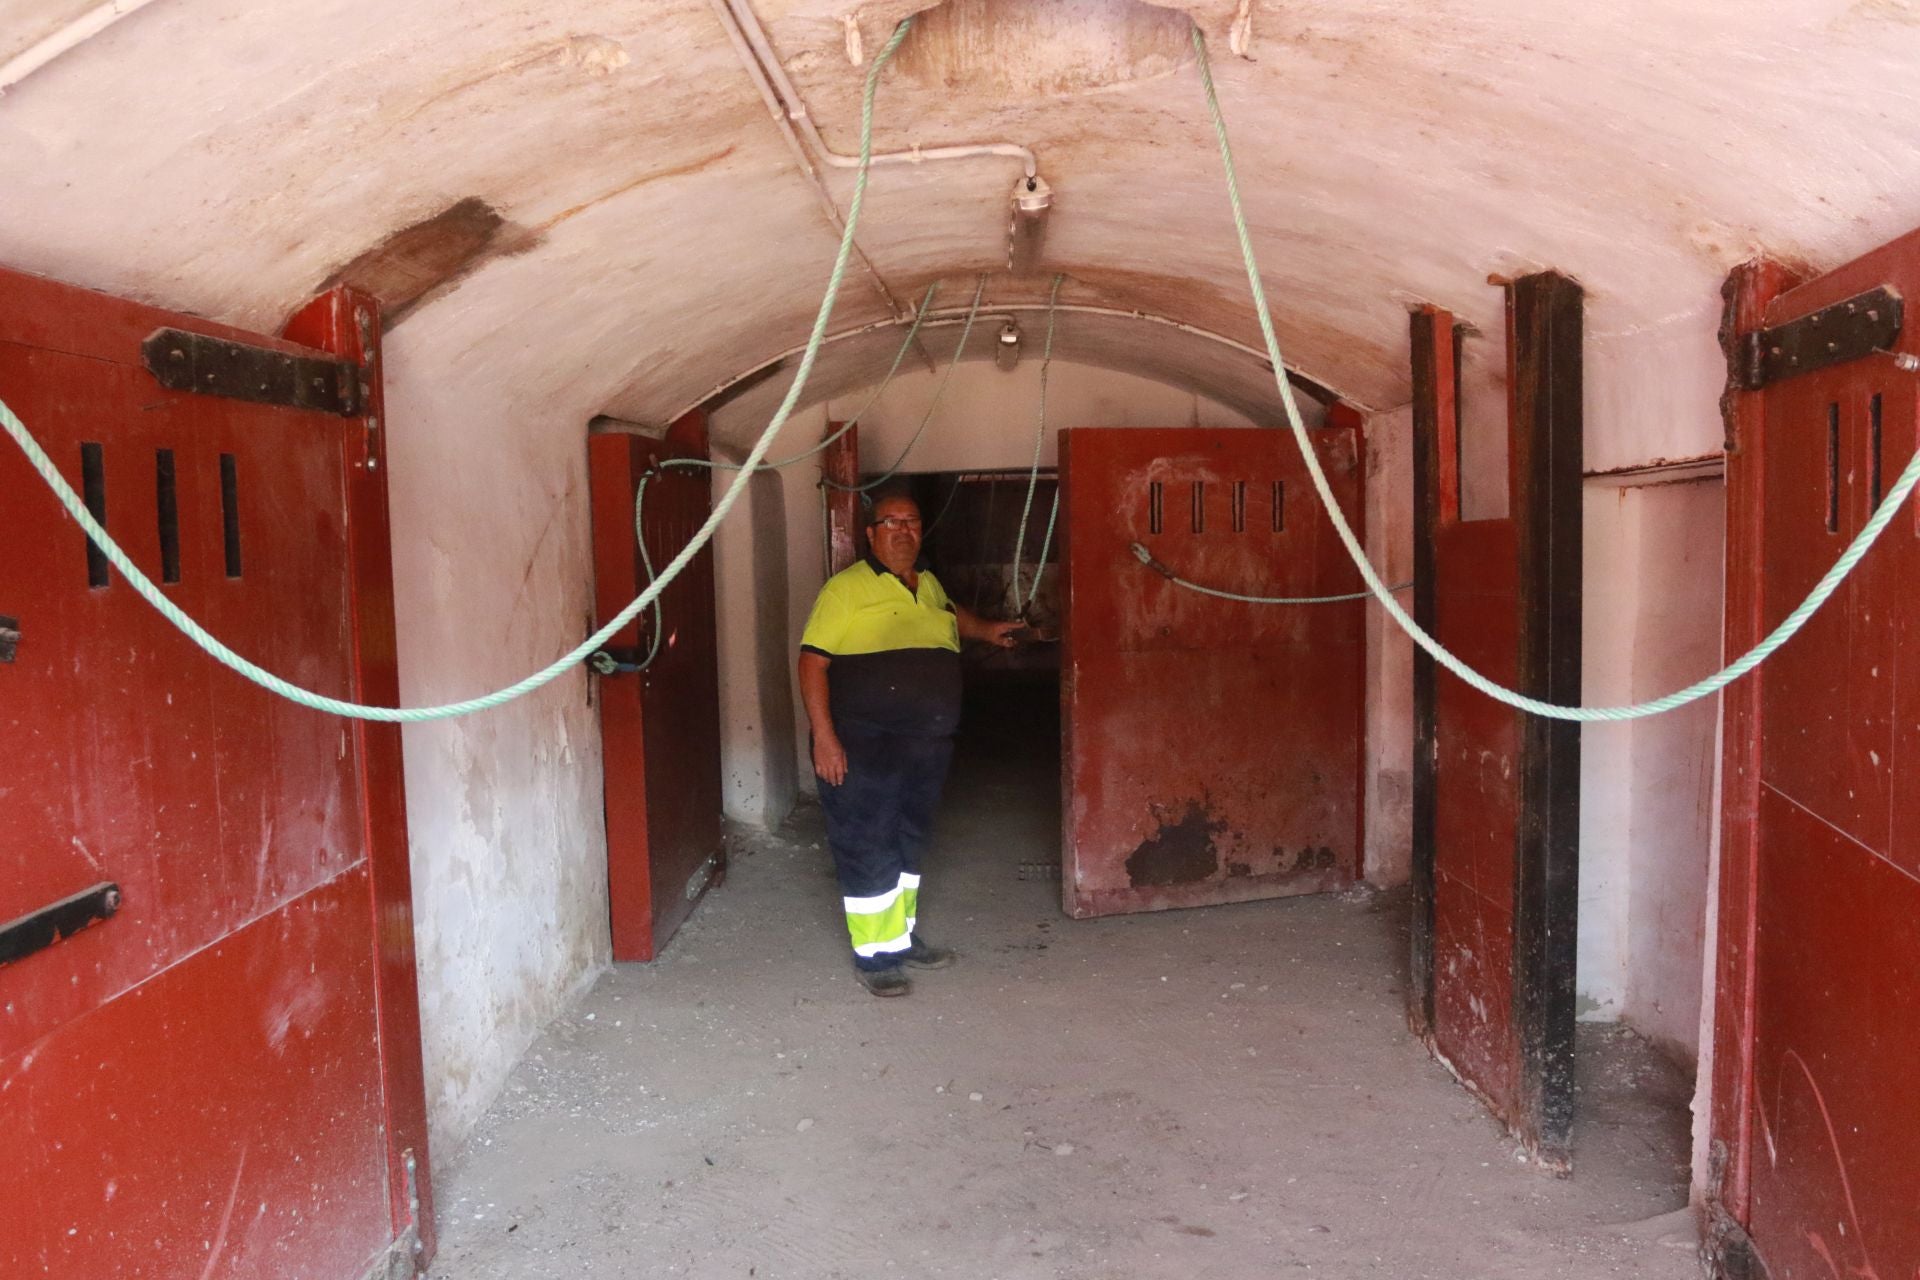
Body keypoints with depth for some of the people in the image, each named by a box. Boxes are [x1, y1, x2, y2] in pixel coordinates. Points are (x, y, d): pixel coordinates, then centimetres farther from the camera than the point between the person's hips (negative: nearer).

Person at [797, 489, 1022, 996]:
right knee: (868, 846, -2)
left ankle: (903, 937, 32)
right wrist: (823, 736, -20)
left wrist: (985, 629, 24)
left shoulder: (929, 585, 13)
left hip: (928, 745, 7)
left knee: (908, 841, 17)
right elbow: (813, 661, -13)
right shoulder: (847, 587, -9)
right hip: (865, 747, -7)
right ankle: (873, 956, 10)